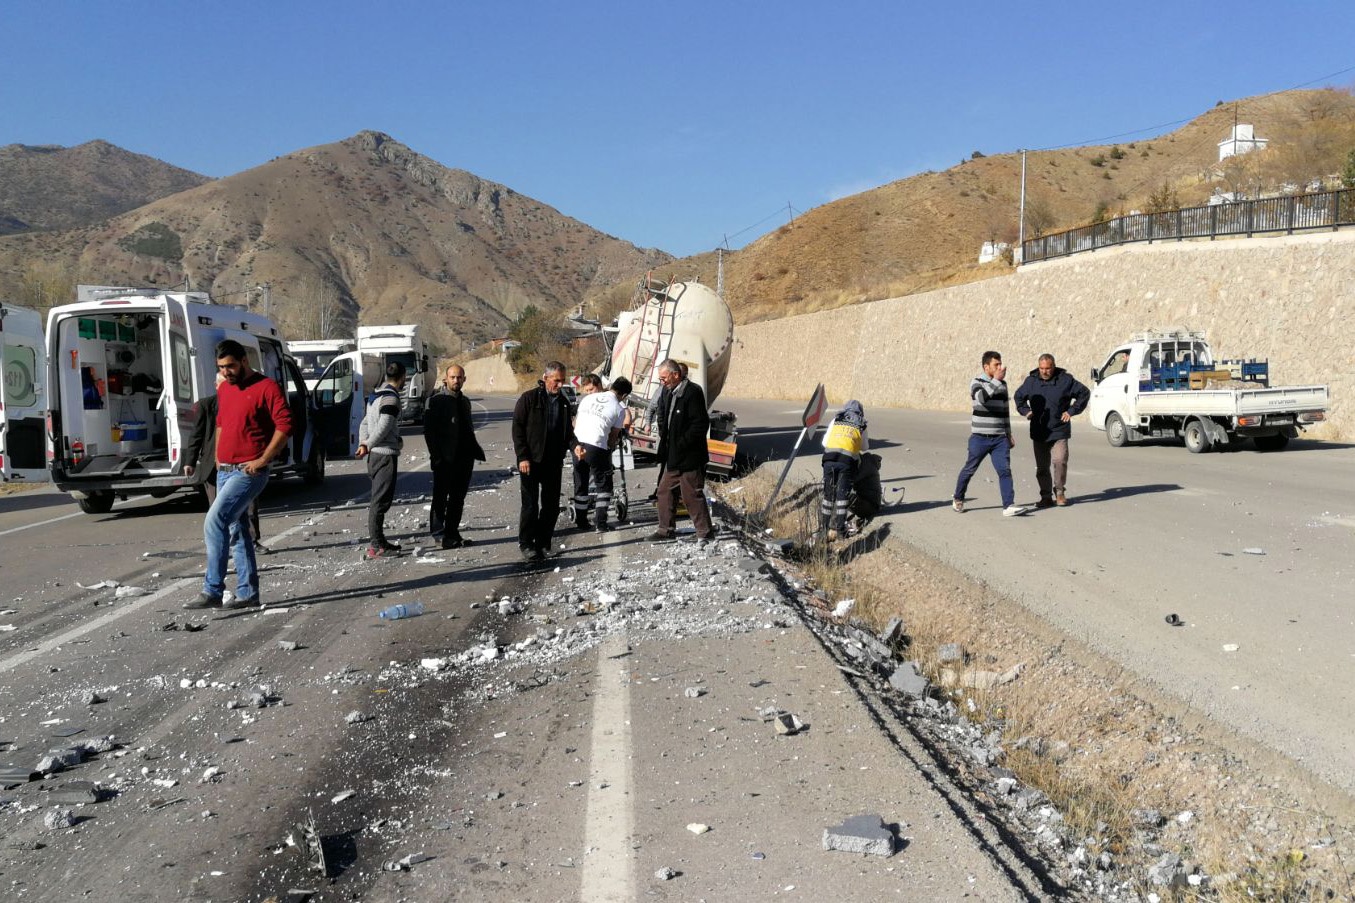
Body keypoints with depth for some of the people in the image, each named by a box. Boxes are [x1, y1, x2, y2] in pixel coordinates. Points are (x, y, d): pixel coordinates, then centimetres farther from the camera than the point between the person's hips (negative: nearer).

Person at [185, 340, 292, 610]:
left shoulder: (266, 387, -10)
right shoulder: (223, 389, 15)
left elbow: (285, 425, -15)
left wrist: (262, 460, -17)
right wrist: (218, 455, 16)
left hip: (249, 472, -9)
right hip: (225, 471, 9)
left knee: (214, 522, -18)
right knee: (236, 530, 10)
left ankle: (212, 590, -12)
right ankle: (248, 593, 17)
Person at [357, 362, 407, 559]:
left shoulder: (376, 395, 17)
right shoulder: (391, 397, -14)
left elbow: (365, 423, 17)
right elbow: (383, 428, -19)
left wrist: (363, 443, 3)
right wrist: (368, 446, -6)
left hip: (375, 454, 10)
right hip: (386, 454, -10)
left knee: (378, 499, 16)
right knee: (381, 500, -7)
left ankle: (378, 540, 24)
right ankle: (375, 546, -6)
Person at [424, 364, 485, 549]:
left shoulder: (465, 401, 16)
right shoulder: (436, 401, -6)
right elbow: (429, 429, -10)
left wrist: (476, 450, 13)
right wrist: (436, 455, -15)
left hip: (464, 457, 7)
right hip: (445, 459, -7)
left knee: (458, 498, 11)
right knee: (441, 497, 1)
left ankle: (452, 532, 19)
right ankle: (439, 534, 7)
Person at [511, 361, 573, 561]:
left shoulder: (563, 402, 12)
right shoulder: (529, 398, -5)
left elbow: (567, 430, 19)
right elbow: (517, 428, -6)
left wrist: (574, 445, -2)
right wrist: (522, 457, -14)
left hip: (553, 462, 5)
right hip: (530, 462, -5)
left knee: (551, 505, 7)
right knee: (530, 504, -3)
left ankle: (543, 543, 18)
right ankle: (526, 543, 8)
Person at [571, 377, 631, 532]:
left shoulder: (588, 398, 14)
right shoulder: (619, 408, 2)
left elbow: (574, 422, 19)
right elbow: (614, 435, 6)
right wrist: (610, 448, 24)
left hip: (578, 446, 5)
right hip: (596, 447, -5)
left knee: (580, 485, 18)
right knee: (603, 485, 12)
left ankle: (581, 522, 24)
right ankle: (600, 523, 6)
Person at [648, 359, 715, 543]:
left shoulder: (693, 392, -16)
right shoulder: (672, 393, 12)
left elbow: (701, 424, -20)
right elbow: (664, 418, 25)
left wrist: (682, 444, -19)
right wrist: (664, 437, 9)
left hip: (689, 458, -9)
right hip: (674, 458, 9)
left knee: (692, 496, -4)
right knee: (664, 491, 14)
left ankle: (705, 533, 7)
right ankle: (666, 529, 25)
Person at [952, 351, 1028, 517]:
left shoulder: (1002, 384, 12)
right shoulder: (977, 382, -7)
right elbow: (982, 397, -30)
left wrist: (1009, 434, 20)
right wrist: (996, 380, -29)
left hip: (1000, 438, 4)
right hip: (980, 438, -4)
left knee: (1005, 470, -8)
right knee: (969, 469, 7)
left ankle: (1008, 505, -10)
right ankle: (958, 499, 26)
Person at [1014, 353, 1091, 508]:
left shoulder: (1065, 380, -2)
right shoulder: (1031, 381, 5)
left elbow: (1084, 393, 7)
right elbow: (1018, 397, 22)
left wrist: (1072, 411, -1)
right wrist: (1025, 411, 5)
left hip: (1059, 431, -3)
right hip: (1038, 432, 3)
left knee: (1059, 461, -16)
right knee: (1042, 467, 5)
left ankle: (1059, 492, 4)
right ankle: (1046, 497, 15)